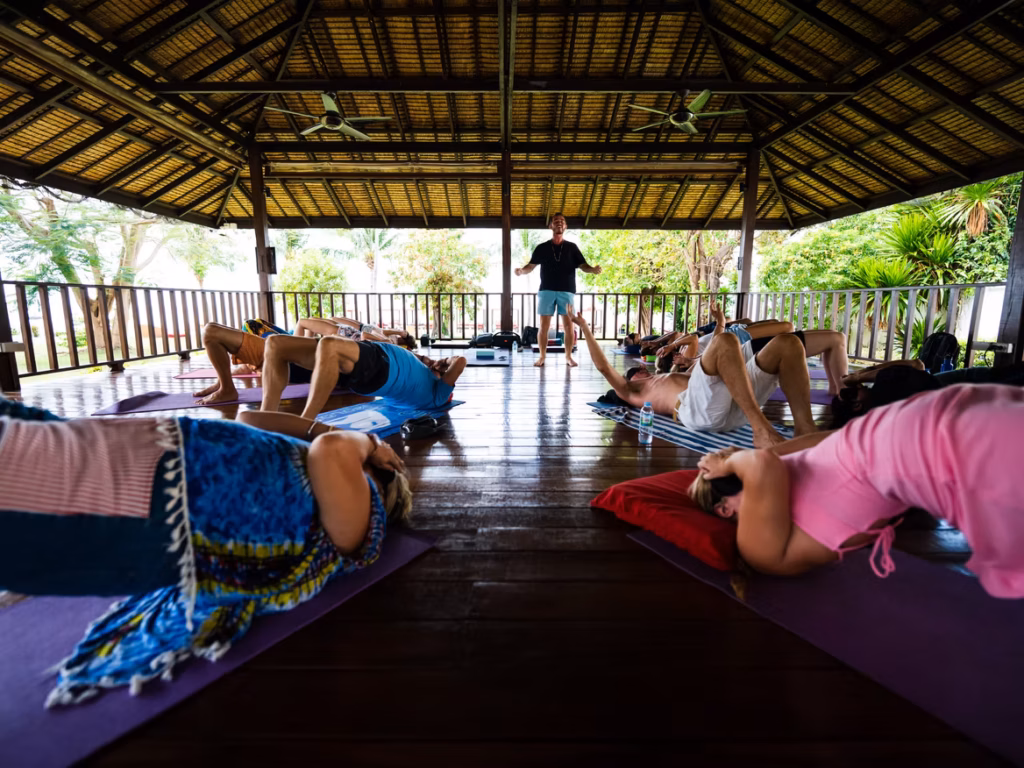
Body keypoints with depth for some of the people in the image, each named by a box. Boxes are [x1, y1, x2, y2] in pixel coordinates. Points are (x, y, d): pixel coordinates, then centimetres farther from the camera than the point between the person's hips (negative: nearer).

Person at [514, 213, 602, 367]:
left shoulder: (572, 247, 10)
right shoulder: (542, 247, 10)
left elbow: (582, 265, 3)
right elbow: (531, 266, 6)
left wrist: (593, 269, -18)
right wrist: (521, 270, -15)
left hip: (567, 291, 0)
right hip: (546, 290, 0)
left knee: (568, 325, -2)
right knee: (544, 325, -2)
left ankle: (568, 356, 8)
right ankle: (542, 356, 9)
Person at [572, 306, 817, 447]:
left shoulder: (675, 378, 44)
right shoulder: (632, 392, 26)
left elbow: (711, 360, 54)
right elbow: (604, 367, 16)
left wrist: (719, 324, 58)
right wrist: (586, 329, 20)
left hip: (735, 407, 8)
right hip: (698, 408, -8)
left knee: (787, 342, -6)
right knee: (726, 341, -29)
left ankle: (805, 431, -21)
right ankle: (761, 428, -39)